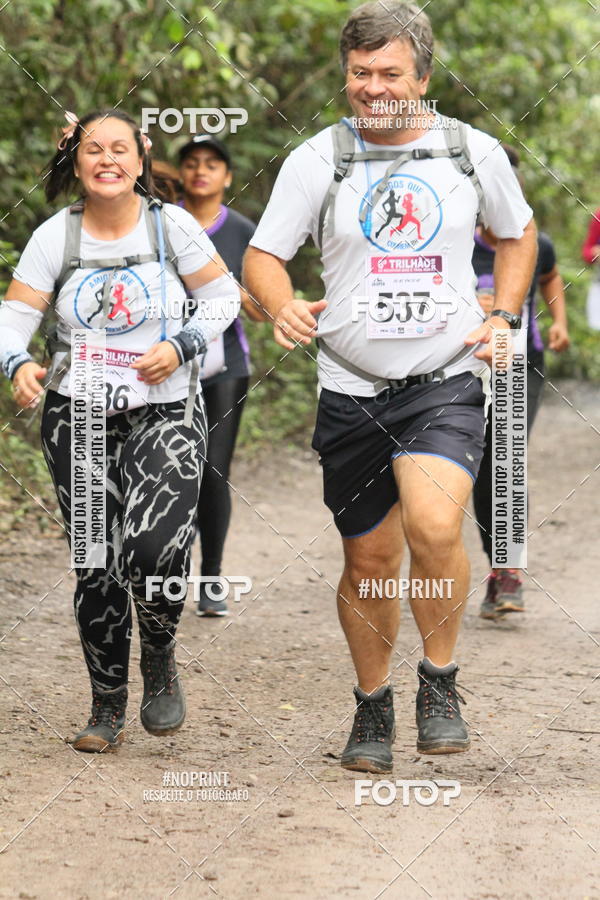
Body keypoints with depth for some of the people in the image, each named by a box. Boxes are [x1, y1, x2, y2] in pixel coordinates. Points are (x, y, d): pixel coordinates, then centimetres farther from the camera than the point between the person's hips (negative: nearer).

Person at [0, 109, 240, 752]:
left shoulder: (172, 224, -2)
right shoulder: (54, 236, -1)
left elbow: (223, 295, 6)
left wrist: (181, 346, -10)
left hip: (165, 415, -2)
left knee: (154, 548, -22)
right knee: (95, 568, 3)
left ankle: (160, 657, 9)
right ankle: (107, 707, 20)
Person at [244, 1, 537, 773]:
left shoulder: (474, 152, 3)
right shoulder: (317, 160, -1)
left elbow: (517, 232, 21)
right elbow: (262, 256, 2)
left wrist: (502, 317, 7)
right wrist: (283, 308, -20)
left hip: (447, 382, -1)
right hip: (352, 390, 1)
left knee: (434, 527, -25)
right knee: (369, 561, 8)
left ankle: (440, 682, -2)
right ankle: (372, 709, 31)